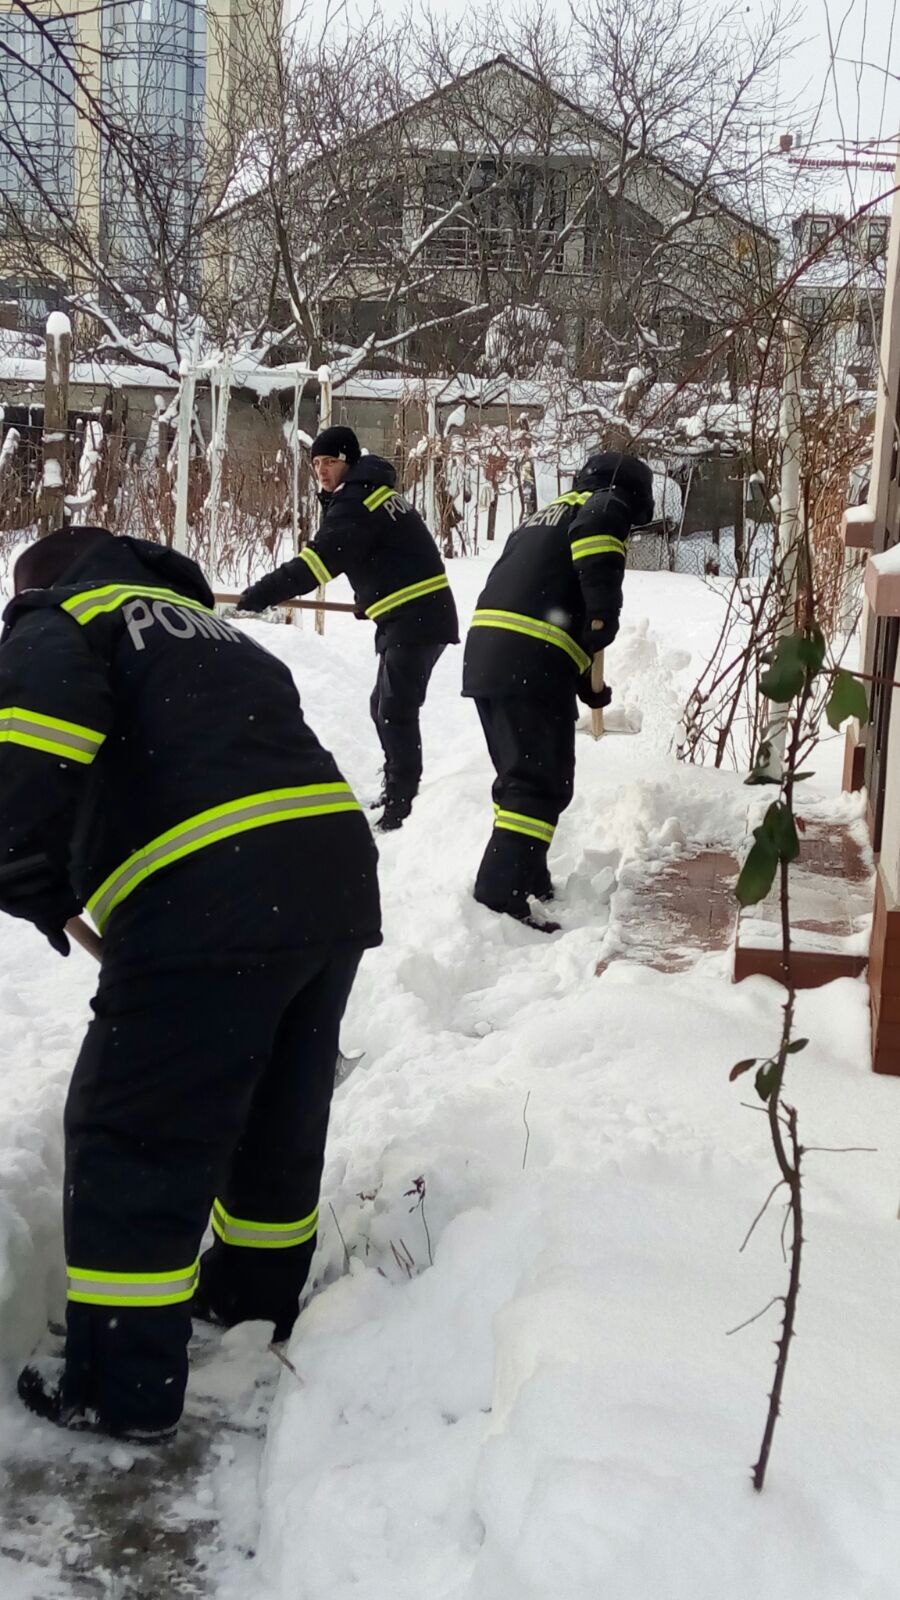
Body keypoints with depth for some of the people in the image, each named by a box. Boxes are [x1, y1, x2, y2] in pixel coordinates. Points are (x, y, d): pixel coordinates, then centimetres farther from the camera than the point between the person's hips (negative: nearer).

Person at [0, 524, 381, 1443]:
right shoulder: (213, 630, 32)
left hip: (204, 907, -8)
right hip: (338, 881, 8)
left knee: (135, 1140, 5)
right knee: (280, 1113, 25)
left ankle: (123, 1388, 14)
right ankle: (258, 1295, 44)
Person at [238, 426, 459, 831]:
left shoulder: (356, 499, -14)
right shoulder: (372, 491, 18)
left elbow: (322, 558, -26)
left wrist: (262, 594, -28)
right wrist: (372, 601, 25)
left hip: (416, 617, -11)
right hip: (411, 615, 11)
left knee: (395, 711, -12)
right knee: (385, 706, 18)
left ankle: (401, 807, -13)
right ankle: (397, 791, 28)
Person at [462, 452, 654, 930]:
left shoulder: (544, 517, 32)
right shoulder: (607, 506, 7)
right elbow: (597, 528, -21)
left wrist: (586, 683, 33)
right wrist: (605, 611, -16)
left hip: (485, 653, 9)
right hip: (532, 663, -9)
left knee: (520, 775, 21)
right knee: (543, 783, -7)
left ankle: (527, 881, 31)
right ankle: (500, 895, -14)